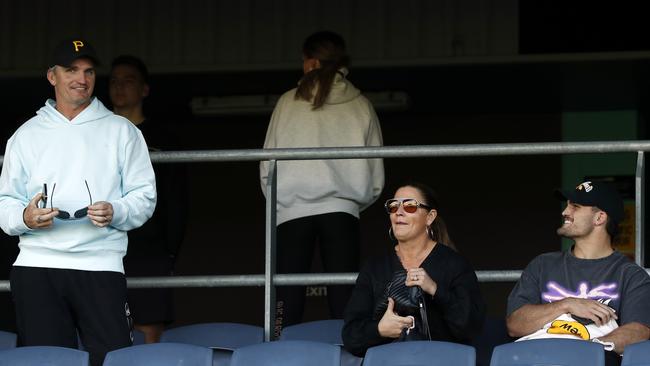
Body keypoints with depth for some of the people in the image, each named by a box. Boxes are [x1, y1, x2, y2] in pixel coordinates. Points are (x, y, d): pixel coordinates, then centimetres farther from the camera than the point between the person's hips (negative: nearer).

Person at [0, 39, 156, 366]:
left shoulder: (122, 131, 13)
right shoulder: (27, 135, 16)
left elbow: (144, 195, 9)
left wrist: (116, 212, -12)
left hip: (101, 264, -1)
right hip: (37, 265, 2)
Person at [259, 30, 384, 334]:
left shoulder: (289, 103, 2)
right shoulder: (360, 107, 5)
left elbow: (267, 165, 2)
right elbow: (375, 176, 6)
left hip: (293, 211, -1)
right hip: (342, 210, 1)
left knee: (287, 308, -1)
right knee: (344, 302, 1)